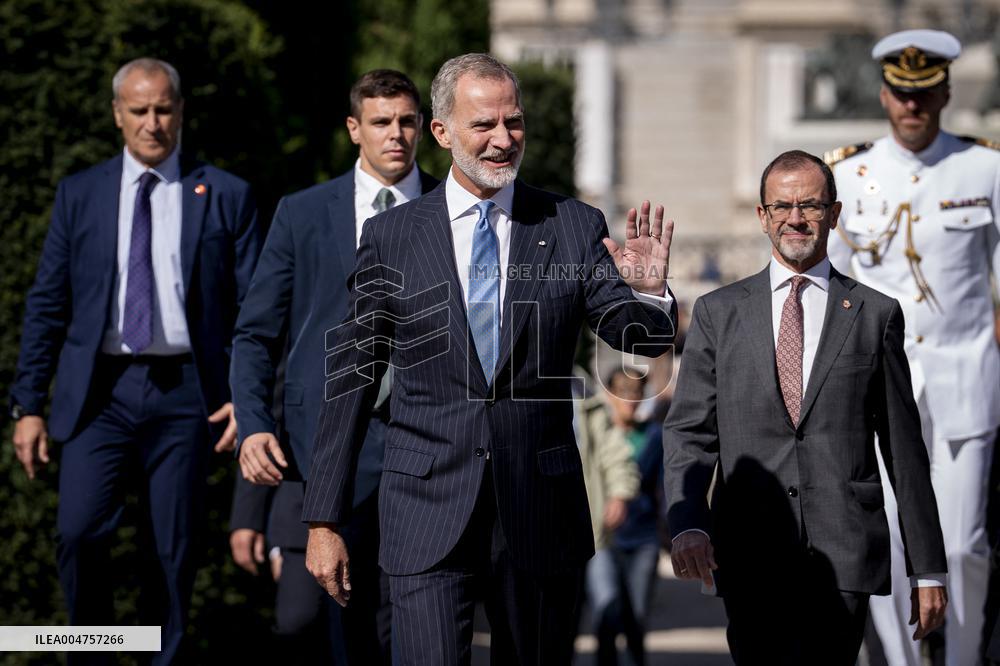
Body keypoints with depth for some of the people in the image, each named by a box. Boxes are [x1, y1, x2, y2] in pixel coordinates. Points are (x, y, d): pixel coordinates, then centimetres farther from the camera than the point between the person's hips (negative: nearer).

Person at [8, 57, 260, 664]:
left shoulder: (226, 196, 5)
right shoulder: (80, 195, 9)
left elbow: (254, 309, 4)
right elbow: (46, 305, 8)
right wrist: (29, 404, 3)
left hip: (184, 392, 0)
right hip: (100, 390, 0)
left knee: (176, 550, 2)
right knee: (80, 532, -15)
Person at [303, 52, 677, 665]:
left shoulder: (575, 228, 4)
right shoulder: (391, 237, 3)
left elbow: (642, 338, -2)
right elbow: (352, 383, 5)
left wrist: (648, 291, -26)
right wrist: (325, 521, 3)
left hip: (540, 514, 1)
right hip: (429, 513, -1)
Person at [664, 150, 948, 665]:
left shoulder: (876, 315, 9)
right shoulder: (717, 313, 11)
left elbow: (904, 449, 9)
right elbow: (688, 433, 5)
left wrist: (927, 569, 9)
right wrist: (687, 524, -14)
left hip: (844, 560, -2)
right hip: (750, 559, 2)